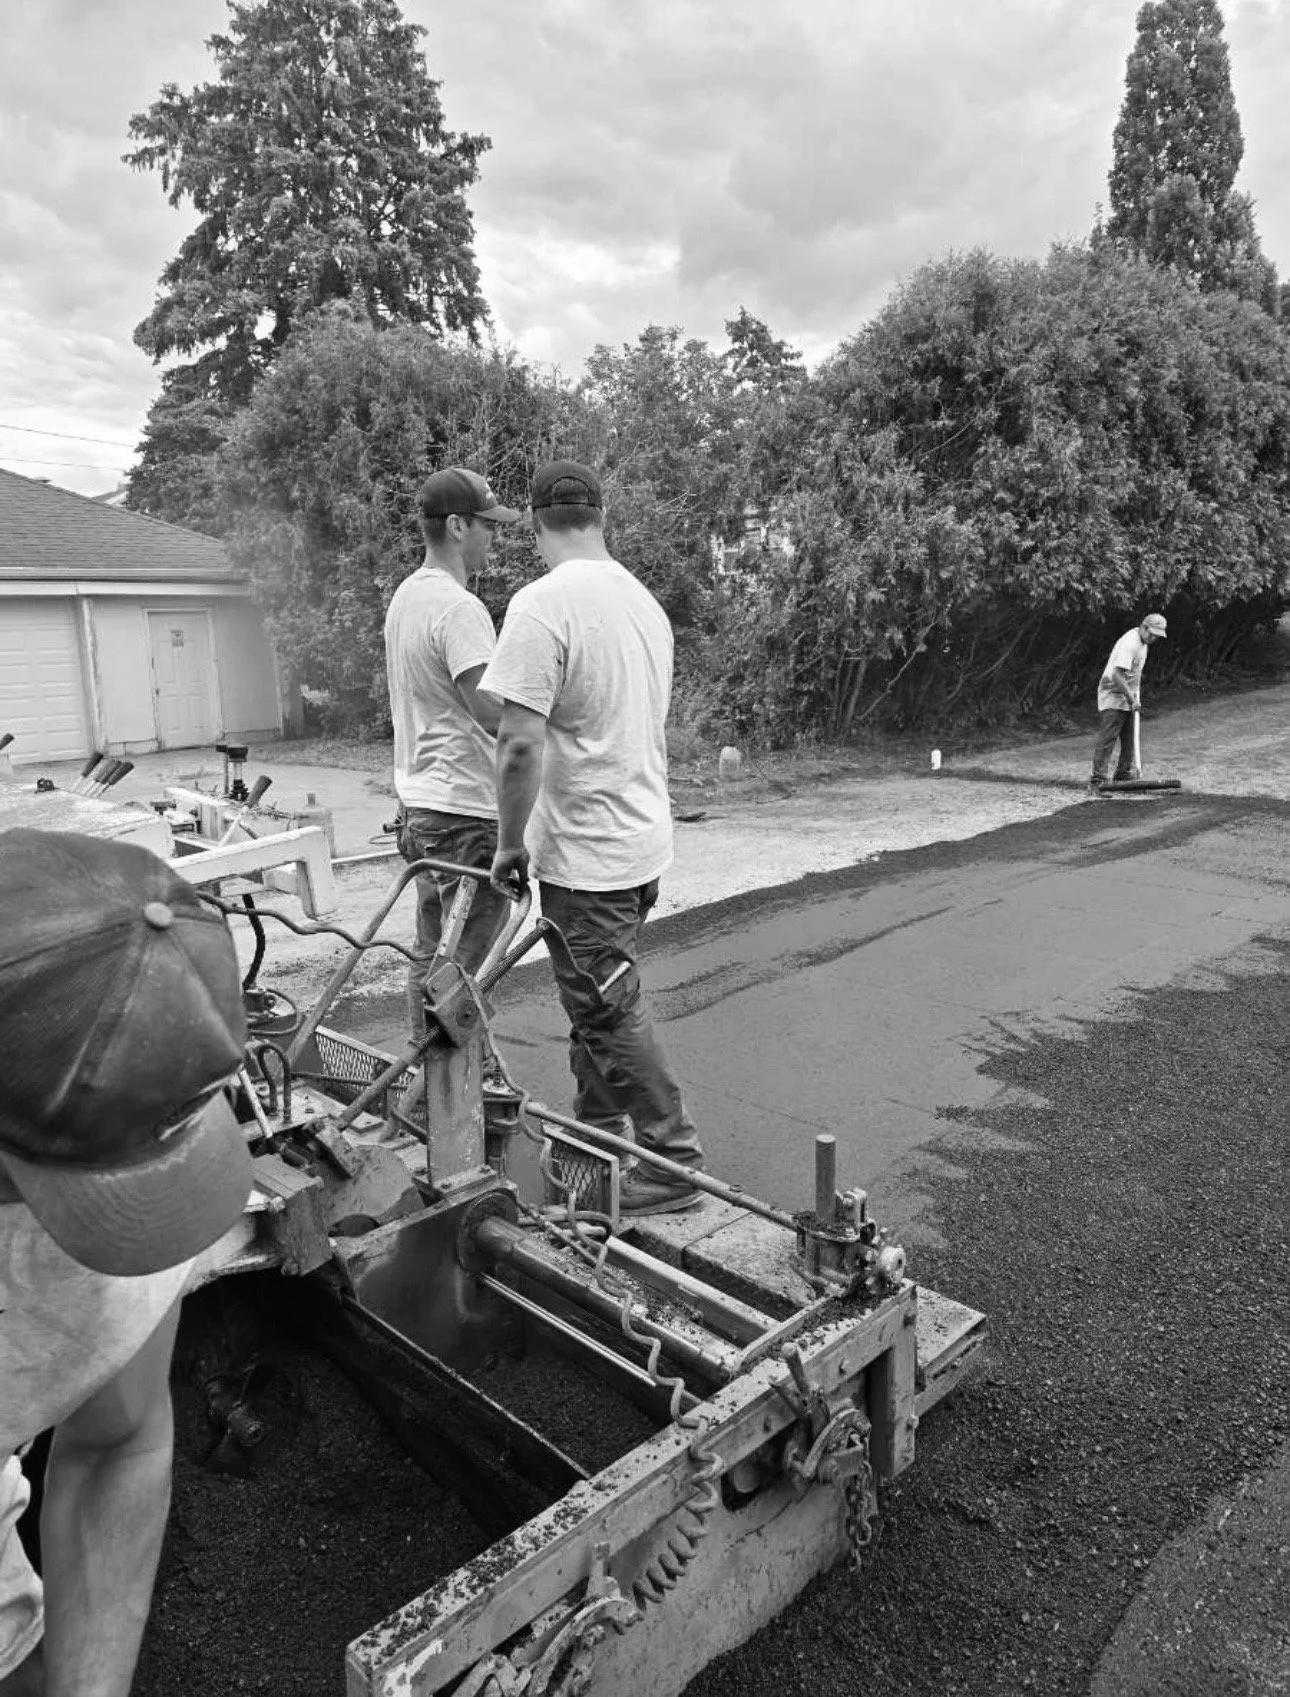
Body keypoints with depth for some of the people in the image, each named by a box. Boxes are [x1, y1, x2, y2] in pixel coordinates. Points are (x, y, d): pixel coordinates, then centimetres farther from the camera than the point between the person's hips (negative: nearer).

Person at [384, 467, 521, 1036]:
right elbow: (492, 710, -27)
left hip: (419, 801, 10)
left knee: (431, 953, 19)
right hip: (466, 808, -10)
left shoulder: (405, 595, 14)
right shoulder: (458, 607, -17)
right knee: (466, 964, -2)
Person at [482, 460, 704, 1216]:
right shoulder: (644, 599, 9)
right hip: (643, 841, 9)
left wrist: (511, 843, -11)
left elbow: (520, 742, -24)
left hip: (585, 852, -9)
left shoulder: (544, 604, -18)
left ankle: (674, 1160, 14)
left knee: (610, 1012, 3)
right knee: (598, 1002, 20)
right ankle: (599, 1137, 33)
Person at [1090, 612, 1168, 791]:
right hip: (1113, 696, -10)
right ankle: (1098, 779, -14)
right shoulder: (1130, 643, -22)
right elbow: (1117, 675, -28)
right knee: (1107, 739, -12)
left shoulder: (1142, 642, 9)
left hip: (1128, 698, 10)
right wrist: (1131, 699, -25)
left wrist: (1135, 698, 15)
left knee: (1129, 740, 11)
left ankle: (1123, 776, 20)